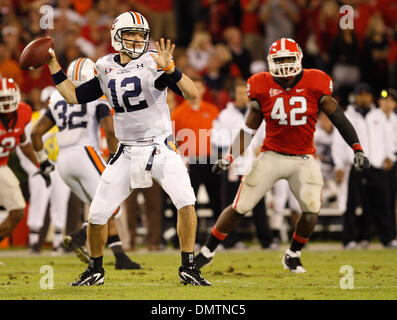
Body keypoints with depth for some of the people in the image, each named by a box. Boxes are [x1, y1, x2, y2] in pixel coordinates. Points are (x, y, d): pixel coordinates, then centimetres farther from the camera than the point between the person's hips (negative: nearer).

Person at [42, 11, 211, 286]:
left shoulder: (153, 62, -9)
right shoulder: (106, 68, 5)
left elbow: (192, 94, -18)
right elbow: (74, 96, 15)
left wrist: (169, 69, -32)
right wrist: (53, 64, 10)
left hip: (161, 148, -4)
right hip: (127, 153, 4)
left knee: (186, 202, -23)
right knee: (97, 214, 2)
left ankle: (188, 268, -10)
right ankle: (95, 270, 26)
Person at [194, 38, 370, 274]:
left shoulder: (314, 84, -7)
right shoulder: (263, 87, -4)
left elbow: (339, 118, -5)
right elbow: (249, 126, 5)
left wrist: (358, 149, -11)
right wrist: (231, 157, -2)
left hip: (304, 160, 0)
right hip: (272, 156, 0)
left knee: (312, 209, -15)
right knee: (240, 207, -2)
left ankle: (292, 255, 10)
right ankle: (208, 251, 13)